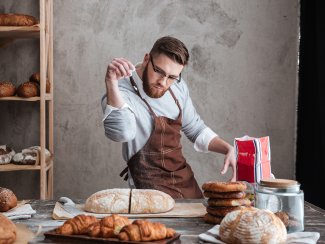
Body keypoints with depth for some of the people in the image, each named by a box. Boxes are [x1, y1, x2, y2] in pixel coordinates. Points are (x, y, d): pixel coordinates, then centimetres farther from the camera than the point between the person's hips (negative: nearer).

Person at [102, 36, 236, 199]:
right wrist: (111, 82, -47)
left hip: (185, 179, 7)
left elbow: (195, 129, 18)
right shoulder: (121, 92, -18)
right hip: (151, 187, -7)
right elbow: (122, 133, -40)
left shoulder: (178, 86, 4)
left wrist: (228, 149, 3)